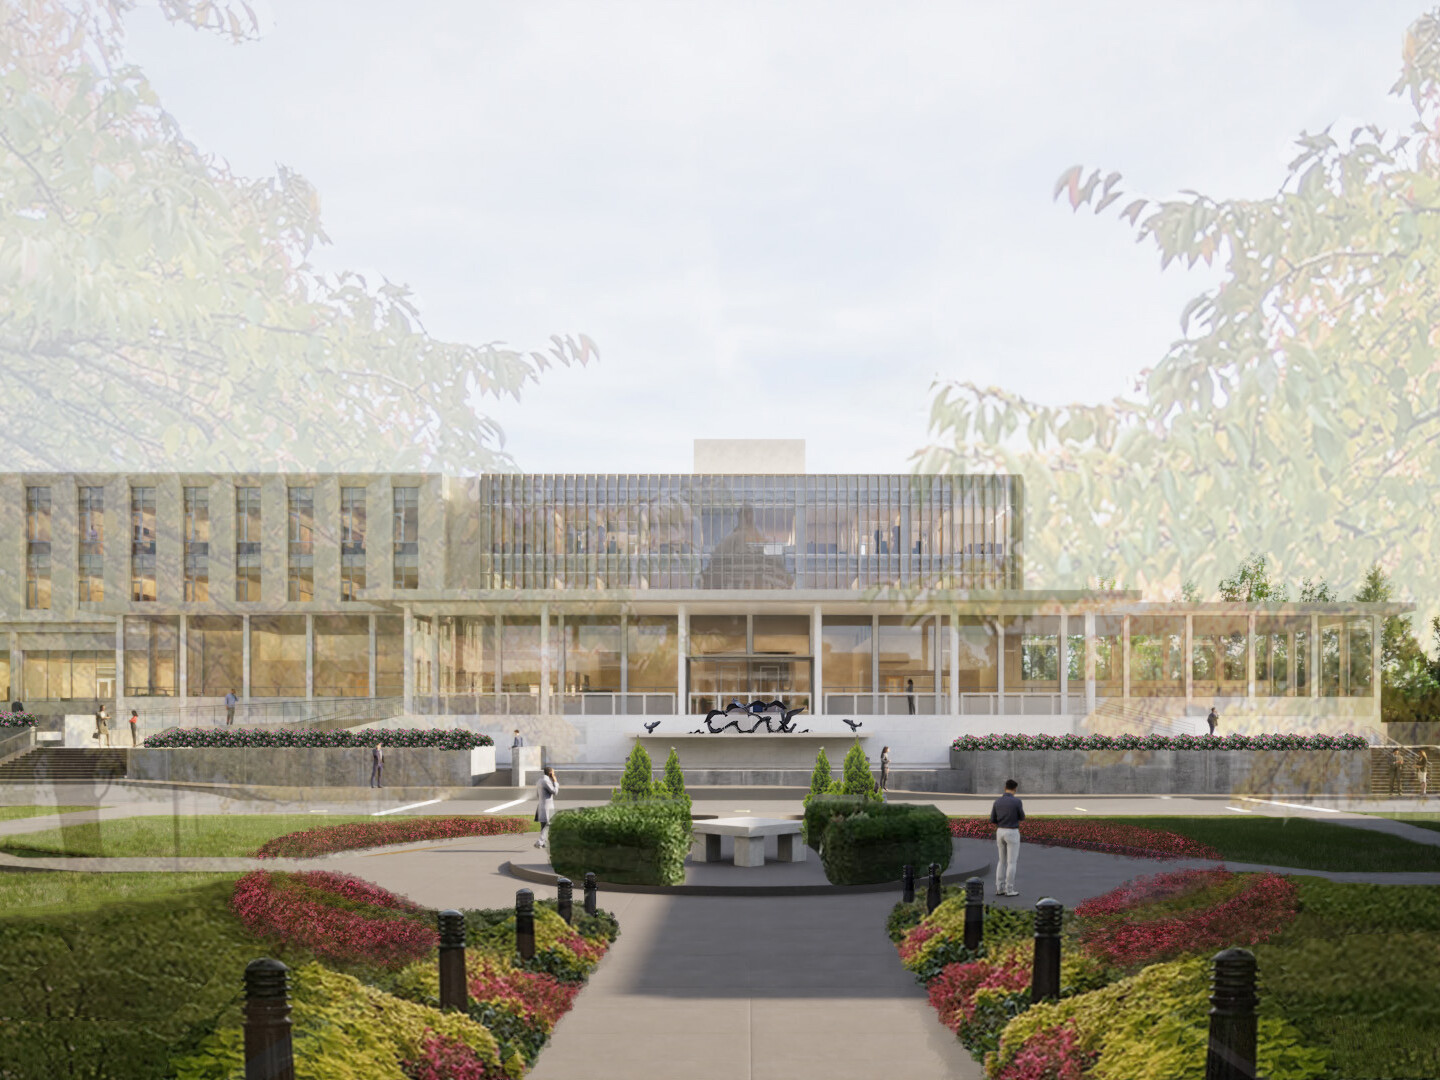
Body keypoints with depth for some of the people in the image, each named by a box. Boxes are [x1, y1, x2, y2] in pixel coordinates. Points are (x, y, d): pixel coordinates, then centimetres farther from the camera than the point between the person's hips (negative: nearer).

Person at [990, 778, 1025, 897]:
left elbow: (992, 821, 4)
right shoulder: (1017, 802, -13)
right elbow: (1022, 818, 3)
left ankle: (999, 889, 14)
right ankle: (1009, 890, 4)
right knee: (1012, 862, 2)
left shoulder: (997, 802, 1)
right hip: (1012, 834, -5)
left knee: (1002, 861, 15)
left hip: (1000, 833, 5)